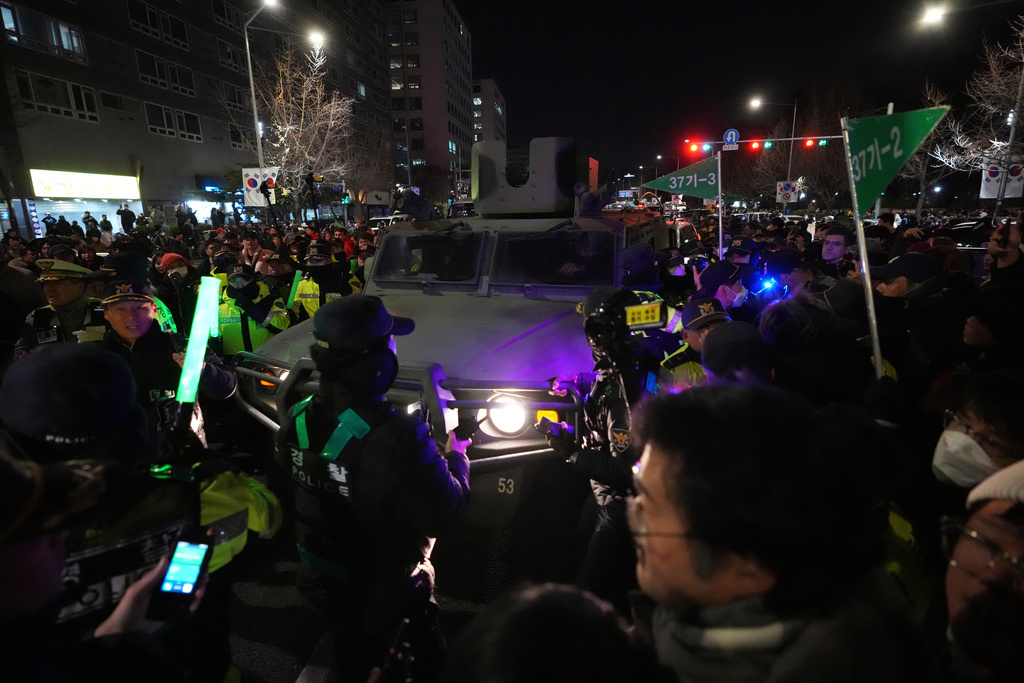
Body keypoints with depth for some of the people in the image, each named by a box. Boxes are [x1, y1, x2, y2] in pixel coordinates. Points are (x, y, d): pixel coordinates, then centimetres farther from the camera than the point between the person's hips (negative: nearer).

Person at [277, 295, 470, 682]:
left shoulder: (297, 419, -17)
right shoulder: (399, 437, -38)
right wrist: (456, 457, -11)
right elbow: (443, 516, -26)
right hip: (381, 586, -4)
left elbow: (285, 486, 1)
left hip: (319, 576, 5)